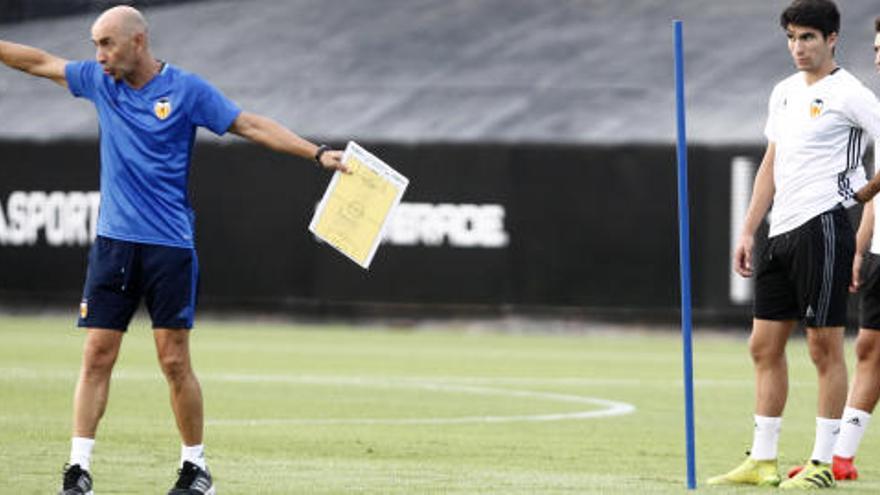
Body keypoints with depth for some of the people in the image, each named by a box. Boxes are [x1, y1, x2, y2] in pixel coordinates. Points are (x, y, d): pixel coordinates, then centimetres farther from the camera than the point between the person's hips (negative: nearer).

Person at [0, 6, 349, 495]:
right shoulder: (101, 81, 7)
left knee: (175, 362, -3)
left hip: (169, 247, -3)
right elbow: (40, 62, 18)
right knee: (97, 355, -2)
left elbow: (252, 125, -4)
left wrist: (318, 153, -11)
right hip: (113, 243, 4)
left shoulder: (187, 89, -4)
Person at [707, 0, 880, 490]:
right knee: (765, 345, 8)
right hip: (781, 231, 8)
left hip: (823, 225, -8)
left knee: (825, 346, -4)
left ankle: (823, 463, 0)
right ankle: (762, 461, 13)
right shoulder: (784, 93, 17)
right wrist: (748, 231, 18)